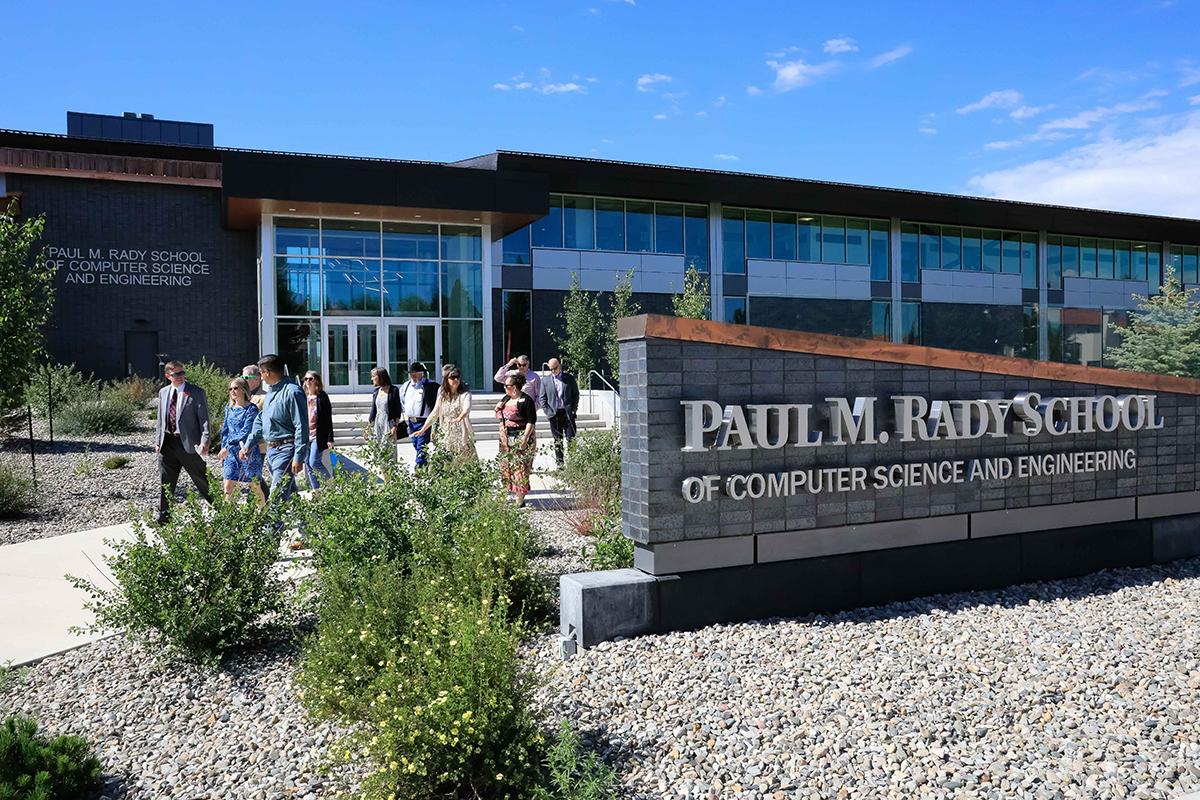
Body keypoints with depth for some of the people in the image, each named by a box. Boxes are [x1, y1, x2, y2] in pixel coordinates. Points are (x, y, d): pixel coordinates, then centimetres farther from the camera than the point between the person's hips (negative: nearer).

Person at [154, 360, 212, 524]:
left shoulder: (196, 392, -6)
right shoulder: (163, 392, 11)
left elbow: (204, 419, -9)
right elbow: (160, 419, 17)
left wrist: (204, 441, -17)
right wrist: (158, 440, 10)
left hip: (188, 443, -5)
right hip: (167, 443, 5)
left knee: (202, 480, 1)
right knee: (165, 482, 13)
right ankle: (163, 515, 24)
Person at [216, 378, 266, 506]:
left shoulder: (251, 409, -9)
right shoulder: (229, 408, 11)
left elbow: (246, 432, -17)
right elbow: (225, 431, 17)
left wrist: (228, 447, -21)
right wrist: (223, 451, 11)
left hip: (248, 452, -5)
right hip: (231, 453, 6)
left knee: (255, 487, 5)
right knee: (228, 488, -2)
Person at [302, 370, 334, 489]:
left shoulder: (322, 397, -6)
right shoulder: (304, 397, 11)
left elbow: (328, 419, -8)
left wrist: (330, 438, -12)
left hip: (318, 436, -6)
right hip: (305, 436, 6)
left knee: (314, 463, -12)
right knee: (308, 464, 6)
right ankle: (316, 490, 14)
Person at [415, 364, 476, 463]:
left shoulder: (464, 394, -5)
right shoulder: (442, 395, 9)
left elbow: (467, 408, -25)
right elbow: (434, 413, 18)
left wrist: (459, 418, -46)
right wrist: (422, 430, 18)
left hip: (461, 435, -4)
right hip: (446, 436, 4)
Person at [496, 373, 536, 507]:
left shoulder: (525, 400, -12)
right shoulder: (506, 398, 12)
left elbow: (531, 421, -15)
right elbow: (499, 415, 26)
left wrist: (524, 439, -21)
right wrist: (498, 409, 2)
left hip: (521, 437, -8)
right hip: (507, 439, 8)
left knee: (520, 468, -5)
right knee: (506, 467, 9)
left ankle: (520, 500, 0)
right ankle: (511, 492, 18)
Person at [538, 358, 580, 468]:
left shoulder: (570, 378, 6)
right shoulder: (545, 380, 8)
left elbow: (576, 394, 9)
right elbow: (542, 398, 7)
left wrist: (573, 409, -2)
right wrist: (547, 411, -4)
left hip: (568, 413, -1)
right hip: (553, 414, 1)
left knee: (570, 439, -4)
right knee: (557, 440, 5)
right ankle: (559, 461, 11)